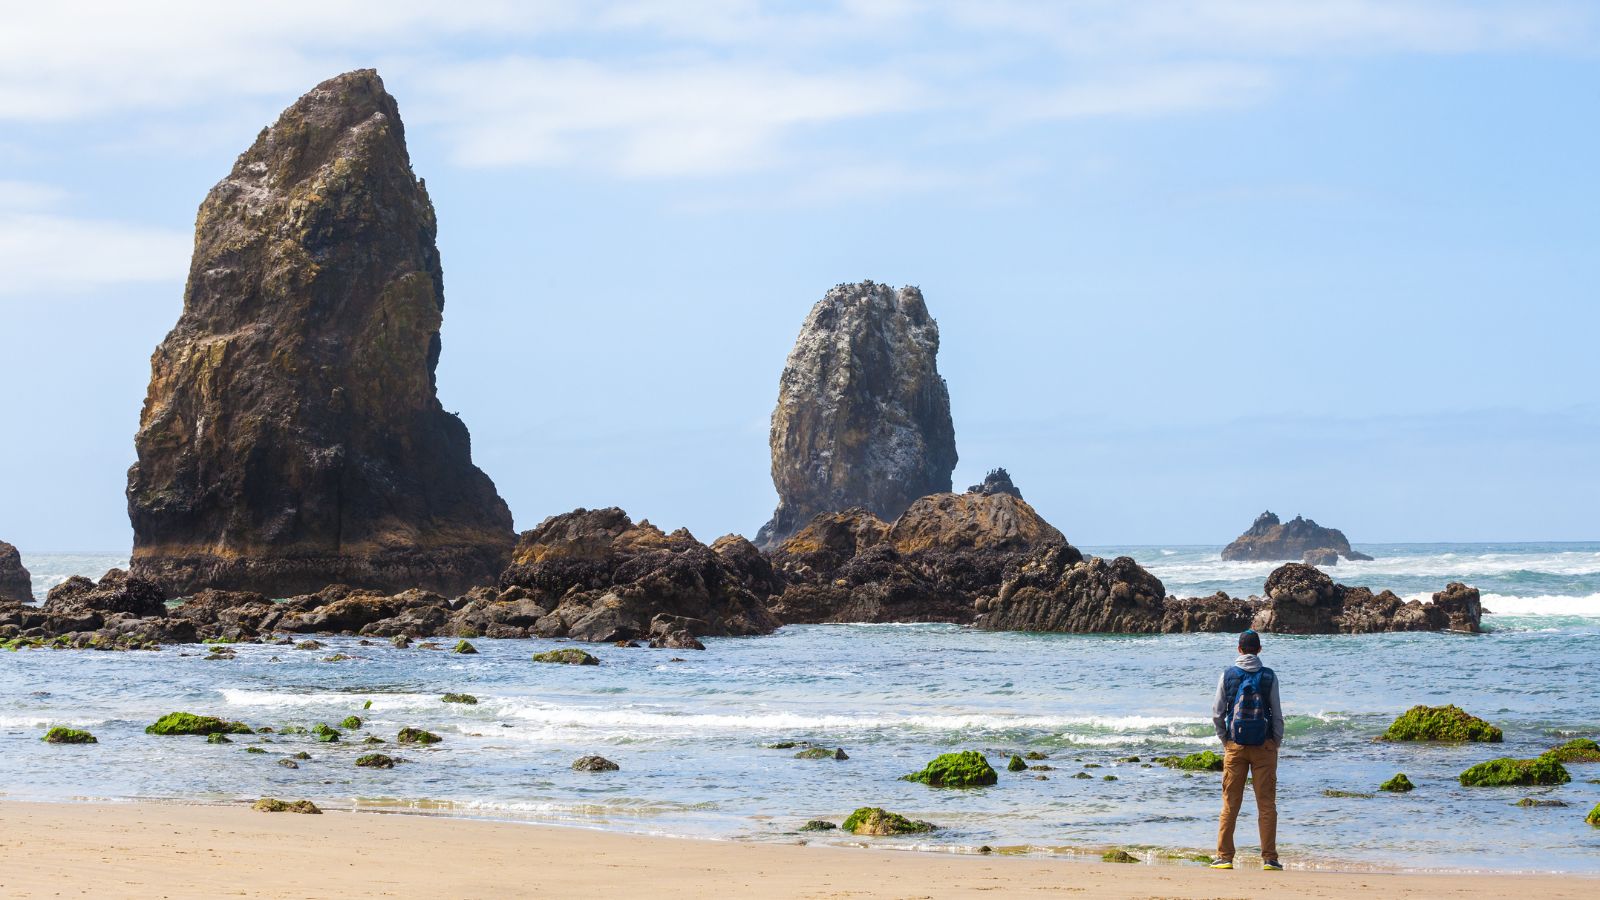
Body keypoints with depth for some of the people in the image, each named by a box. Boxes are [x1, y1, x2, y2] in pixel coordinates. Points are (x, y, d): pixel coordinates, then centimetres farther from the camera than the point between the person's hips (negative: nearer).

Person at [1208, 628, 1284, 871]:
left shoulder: (1228, 675, 0)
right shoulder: (1269, 676, -2)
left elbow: (1217, 714, 0)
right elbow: (1277, 714, -2)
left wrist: (1225, 740, 11)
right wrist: (1277, 742, 8)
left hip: (1235, 745, 1)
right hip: (1264, 746, -1)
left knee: (1230, 804, 6)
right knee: (1267, 804, 3)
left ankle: (1224, 857, 5)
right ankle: (1269, 858, 0)